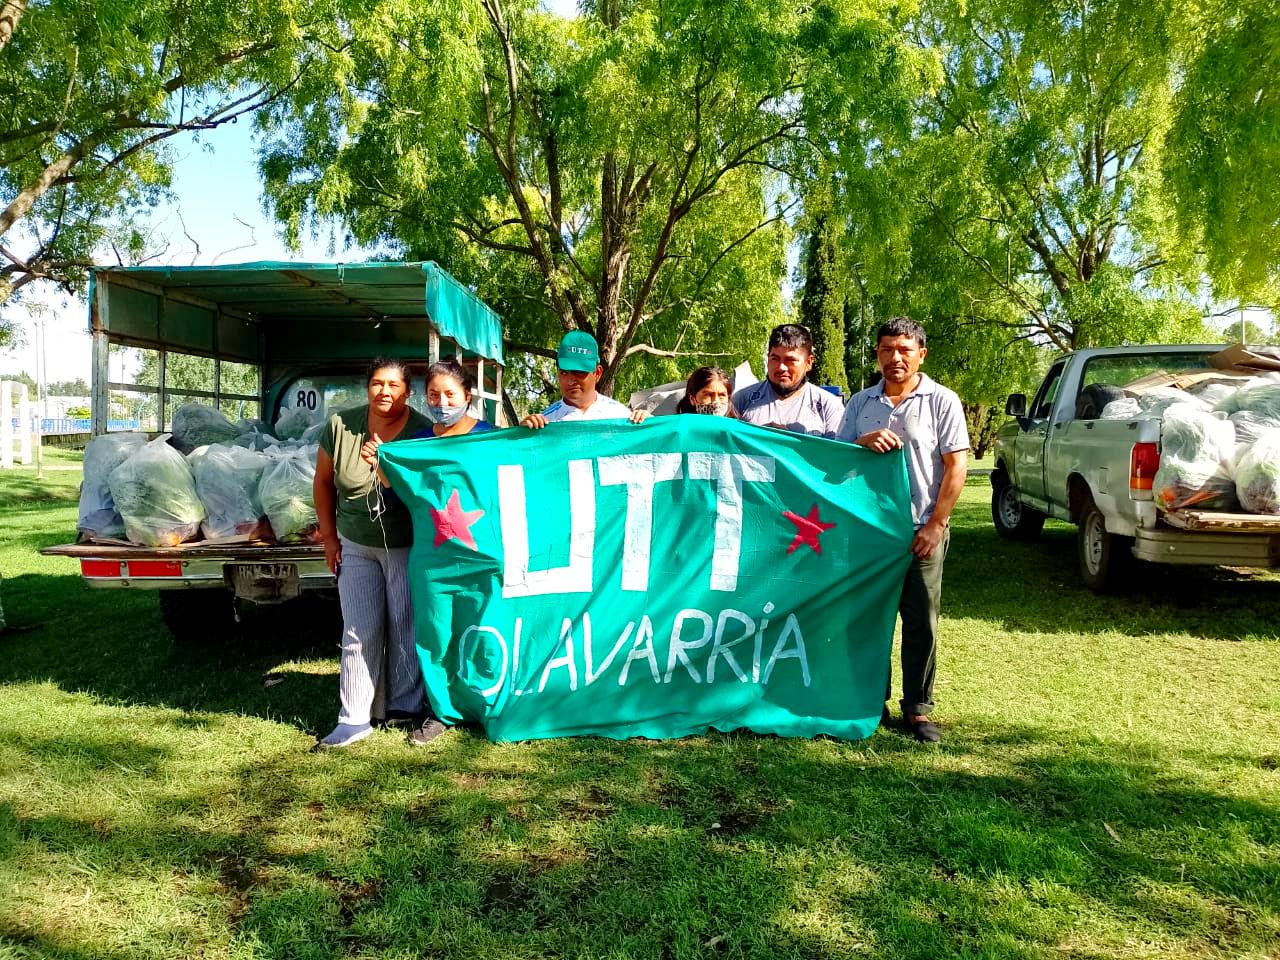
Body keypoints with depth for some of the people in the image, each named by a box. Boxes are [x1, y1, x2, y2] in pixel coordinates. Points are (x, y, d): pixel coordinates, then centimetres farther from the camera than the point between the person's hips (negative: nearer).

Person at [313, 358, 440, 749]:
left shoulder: (422, 431, -12)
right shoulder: (341, 426, -7)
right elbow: (324, 481, 5)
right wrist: (329, 536, 4)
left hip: (409, 547, -2)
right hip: (355, 546, 2)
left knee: (407, 628, 3)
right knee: (359, 633, 3)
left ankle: (408, 707, 18)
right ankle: (355, 720, 10)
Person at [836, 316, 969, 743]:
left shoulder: (942, 401, 0)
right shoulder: (861, 403, 10)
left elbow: (956, 468, -3)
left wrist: (935, 526, -10)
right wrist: (863, 442, -11)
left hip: (922, 531, -3)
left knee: (921, 623, 2)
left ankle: (917, 708, 13)